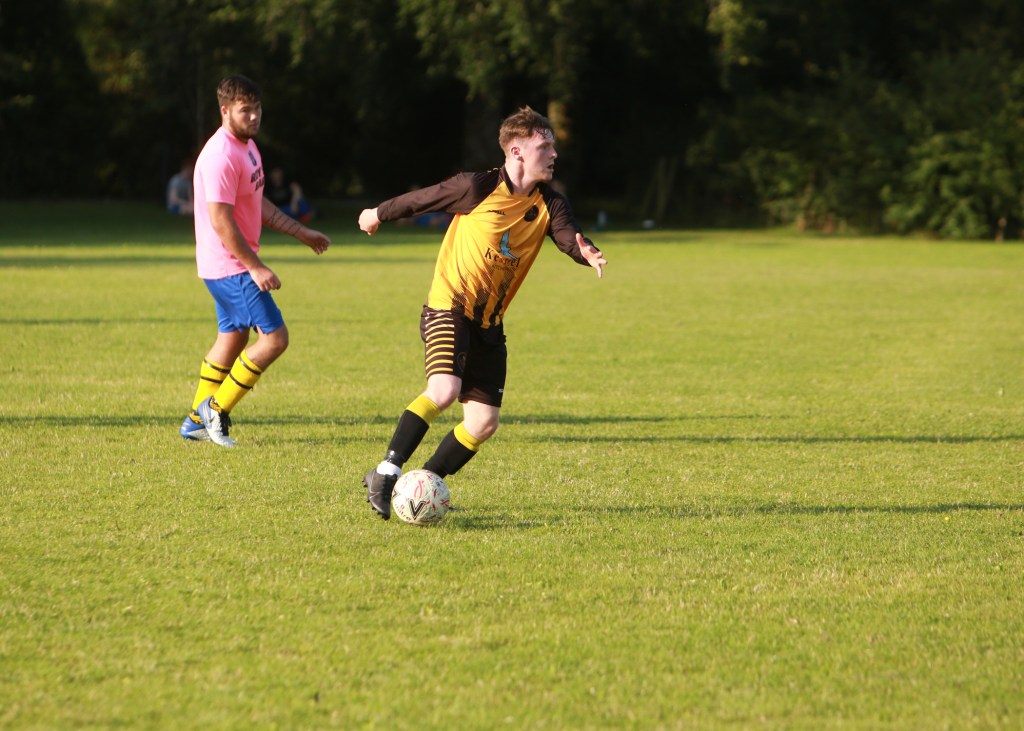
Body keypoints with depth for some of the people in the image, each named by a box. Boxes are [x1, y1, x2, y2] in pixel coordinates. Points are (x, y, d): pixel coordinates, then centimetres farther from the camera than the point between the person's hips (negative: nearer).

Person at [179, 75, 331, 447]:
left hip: (238, 265, 11)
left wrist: (301, 232, 21)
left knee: (232, 339, 18)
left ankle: (197, 421, 27)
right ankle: (216, 409, -1)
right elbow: (221, 222, -25)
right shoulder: (221, 156, -22)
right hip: (231, 266, -11)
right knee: (274, 337, -11)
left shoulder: (247, 146, 11)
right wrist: (256, 267, -23)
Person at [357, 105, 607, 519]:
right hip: (449, 306, -6)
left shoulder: (548, 205, 2)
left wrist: (588, 254, -37)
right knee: (444, 391, -28)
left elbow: (569, 237, -14)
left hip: (489, 322, 6)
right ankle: (384, 476, -19)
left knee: (484, 423, 2)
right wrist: (379, 214, 16)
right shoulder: (478, 188, -12)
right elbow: (421, 200, 2)